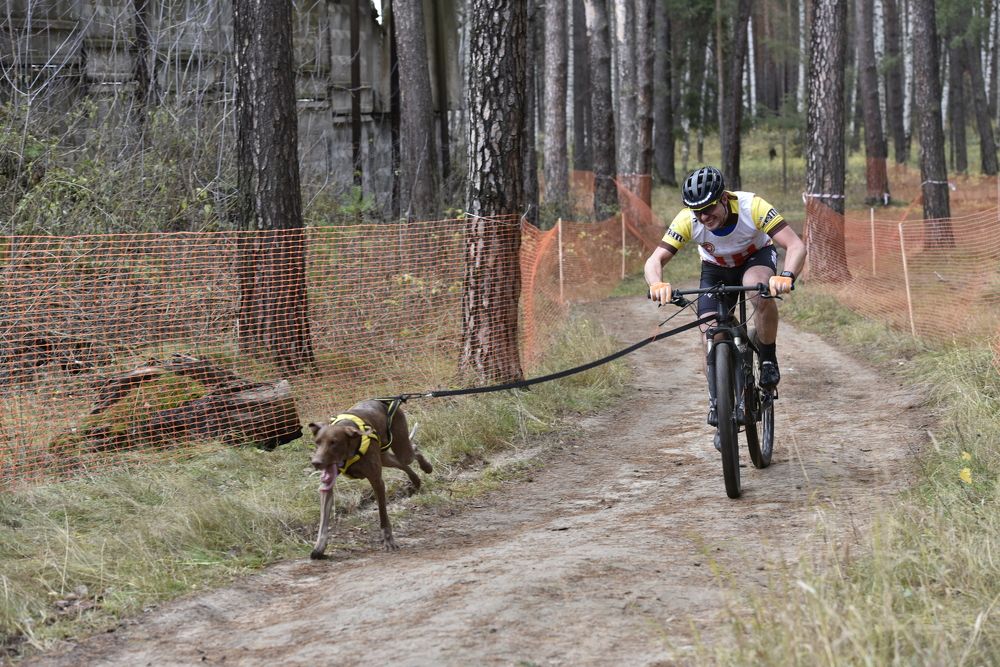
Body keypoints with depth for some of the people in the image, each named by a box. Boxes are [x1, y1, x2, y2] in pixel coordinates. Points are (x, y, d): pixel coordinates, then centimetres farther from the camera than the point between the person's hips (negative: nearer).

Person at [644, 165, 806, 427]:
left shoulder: (751, 207, -35)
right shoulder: (687, 220, -30)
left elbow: (796, 245, -40)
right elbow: (655, 260, -31)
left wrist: (786, 276, -60)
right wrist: (657, 283, -55)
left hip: (757, 258, -2)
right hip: (716, 270, 2)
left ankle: (768, 359, -15)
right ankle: (716, 403, 9)